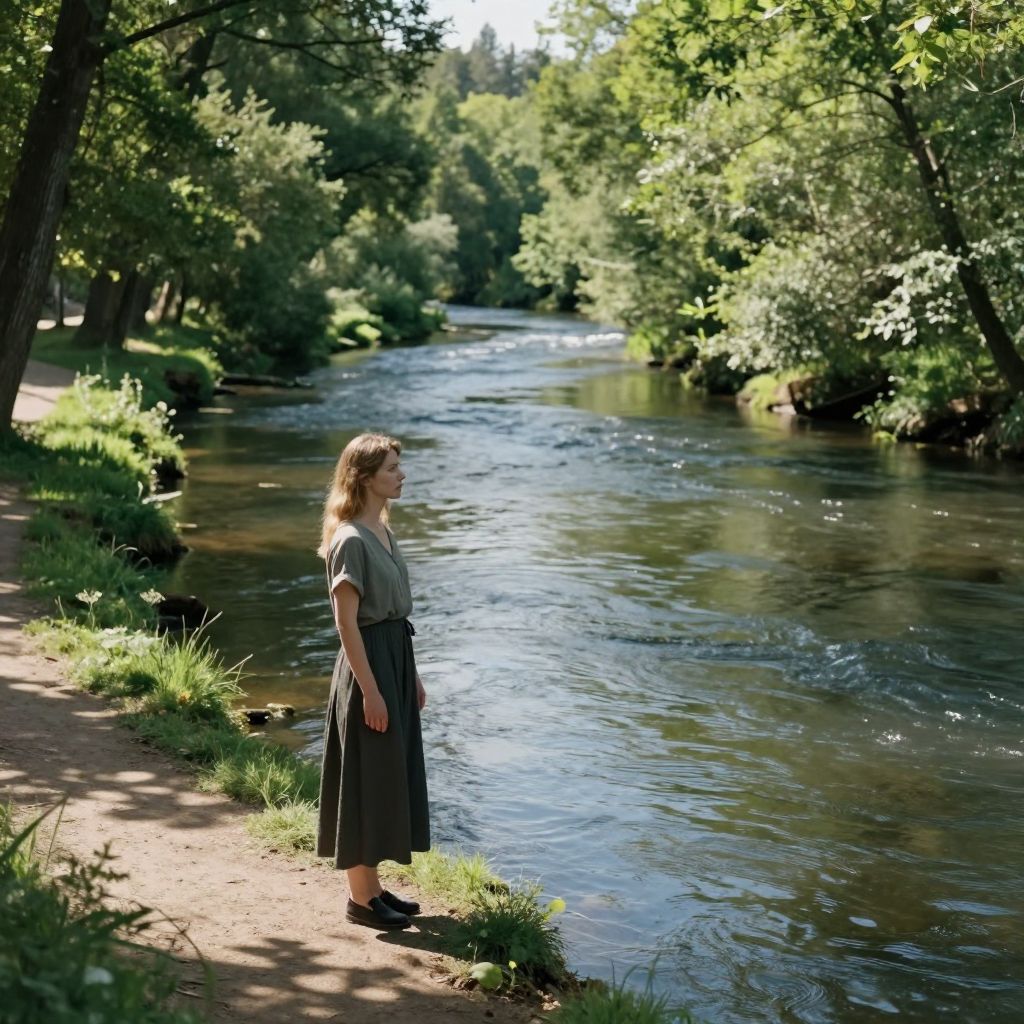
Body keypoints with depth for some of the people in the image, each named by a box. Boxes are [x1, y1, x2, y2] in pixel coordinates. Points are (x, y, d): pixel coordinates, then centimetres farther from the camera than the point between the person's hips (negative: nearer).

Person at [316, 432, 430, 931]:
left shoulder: (382, 531, 11)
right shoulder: (351, 540, -17)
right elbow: (346, 623, -18)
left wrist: (412, 675, 17)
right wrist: (370, 691, -20)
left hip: (396, 660, 10)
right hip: (369, 665, -10)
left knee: (391, 776, 15)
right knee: (366, 779, -1)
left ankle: (372, 885, 26)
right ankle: (360, 897, 10)